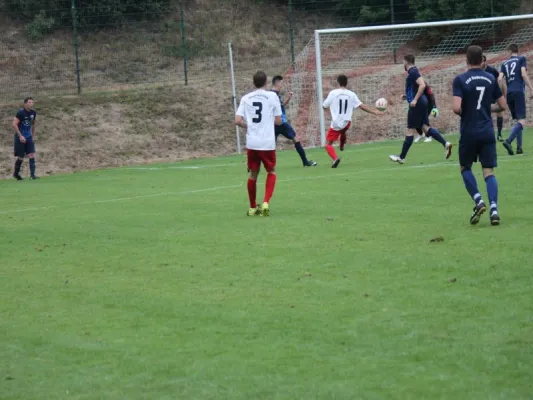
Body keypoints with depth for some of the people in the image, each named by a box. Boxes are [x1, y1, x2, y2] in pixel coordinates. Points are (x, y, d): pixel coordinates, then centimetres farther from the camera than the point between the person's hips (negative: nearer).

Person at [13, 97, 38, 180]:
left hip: (29, 137, 5)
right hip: (20, 138, -5)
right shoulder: (20, 112, -16)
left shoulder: (33, 112, 2)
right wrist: (20, 136, -19)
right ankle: (16, 173, 22)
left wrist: (33, 135, 14)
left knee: (32, 155, -8)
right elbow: (14, 124, -17)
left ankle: (32, 174, -8)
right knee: (21, 157, 1)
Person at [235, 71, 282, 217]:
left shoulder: (246, 98, 4)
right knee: (271, 172, 16)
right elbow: (278, 121, -1)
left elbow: (238, 121, -3)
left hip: (251, 143, 2)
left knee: (253, 174, 16)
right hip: (268, 143, -2)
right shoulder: (272, 96, -2)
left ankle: (253, 208, 23)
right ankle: (266, 203, -2)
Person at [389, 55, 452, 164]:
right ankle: (445, 143, -6)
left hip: (417, 104, -10)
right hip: (421, 103, 10)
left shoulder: (412, 72, -14)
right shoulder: (412, 72, 16)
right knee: (425, 127, 7)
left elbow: (422, 85, -27)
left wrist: (415, 100, -28)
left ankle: (401, 157, 3)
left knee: (410, 130, -3)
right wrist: (407, 96, 20)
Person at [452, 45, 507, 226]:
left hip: (469, 131, -3)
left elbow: (457, 108, -18)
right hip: (487, 131, 3)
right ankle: (494, 209, -12)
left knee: (465, 168, 16)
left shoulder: (460, 80, -8)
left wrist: (464, 114, 4)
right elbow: (502, 106, 8)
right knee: (488, 171, 3)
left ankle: (478, 201, -3)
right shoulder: (491, 79, 4)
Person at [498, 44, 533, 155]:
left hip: (509, 94, 5)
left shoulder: (505, 63, 17)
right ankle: (508, 141, -33)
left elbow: (500, 79, 7)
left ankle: (519, 147, 6)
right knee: (521, 121, -12)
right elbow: (524, 74, -8)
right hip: (519, 92, -5)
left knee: (517, 120, 14)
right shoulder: (521, 59, 6)